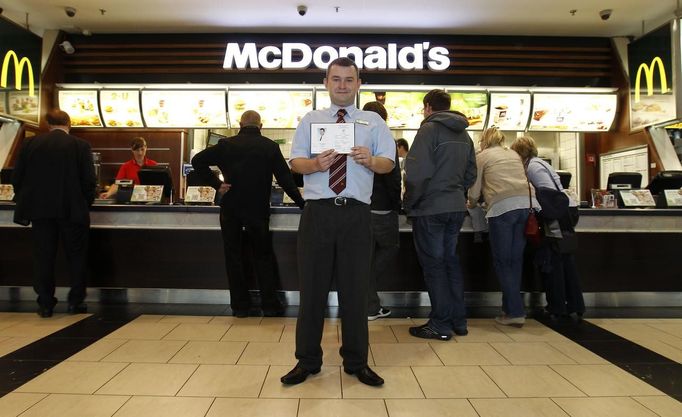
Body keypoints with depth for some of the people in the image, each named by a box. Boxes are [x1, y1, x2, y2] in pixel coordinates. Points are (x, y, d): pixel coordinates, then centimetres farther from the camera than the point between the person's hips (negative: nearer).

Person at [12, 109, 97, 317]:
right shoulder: (80, 146, -6)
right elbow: (89, 180, -8)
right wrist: (86, 204, 6)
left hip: (40, 209, 2)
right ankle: (76, 301, 13)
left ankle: (45, 304, 14)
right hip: (72, 210, -2)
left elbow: (16, 177, 4)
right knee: (76, 255, 9)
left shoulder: (31, 143, 2)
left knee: (43, 256, 10)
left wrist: (26, 201, 17)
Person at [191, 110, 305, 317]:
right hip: (258, 209, 0)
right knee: (263, 255, 12)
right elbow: (285, 178, -2)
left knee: (233, 256, 10)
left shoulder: (226, 144, 1)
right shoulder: (270, 147, -1)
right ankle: (270, 304, 11)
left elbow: (198, 161, -4)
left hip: (230, 208, 1)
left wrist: (216, 184, -3)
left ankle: (240, 305, 14)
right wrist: (301, 202, 5)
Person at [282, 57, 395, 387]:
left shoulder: (374, 122, 13)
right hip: (317, 211, 1)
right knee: (312, 288, 6)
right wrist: (316, 163, -17)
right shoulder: (310, 120, 14)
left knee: (355, 289, 7)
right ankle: (307, 361, 21)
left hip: (356, 213, 0)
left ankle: (356, 362, 23)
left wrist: (369, 160, -18)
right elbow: (295, 162, 5)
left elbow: (388, 163, 4)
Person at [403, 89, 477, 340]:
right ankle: (458, 321, 22)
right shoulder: (464, 134, 13)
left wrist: (409, 203, -6)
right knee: (451, 261, 16)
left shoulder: (430, 129, -10)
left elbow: (418, 172, -17)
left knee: (433, 264, 1)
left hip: (430, 208, -7)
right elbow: (471, 174, 15)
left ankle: (441, 325, 7)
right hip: (457, 207, 7)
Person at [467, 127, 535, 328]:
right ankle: (510, 307, 16)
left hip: (502, 207, -5)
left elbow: (475, 190, 14)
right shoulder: (514, 154, 27)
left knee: (502, 262, 2)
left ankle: (515, 312, -1)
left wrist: (472, 204, 34)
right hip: (527, 203, 5)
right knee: (516, 260, 11)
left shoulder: (481, 156, 13)